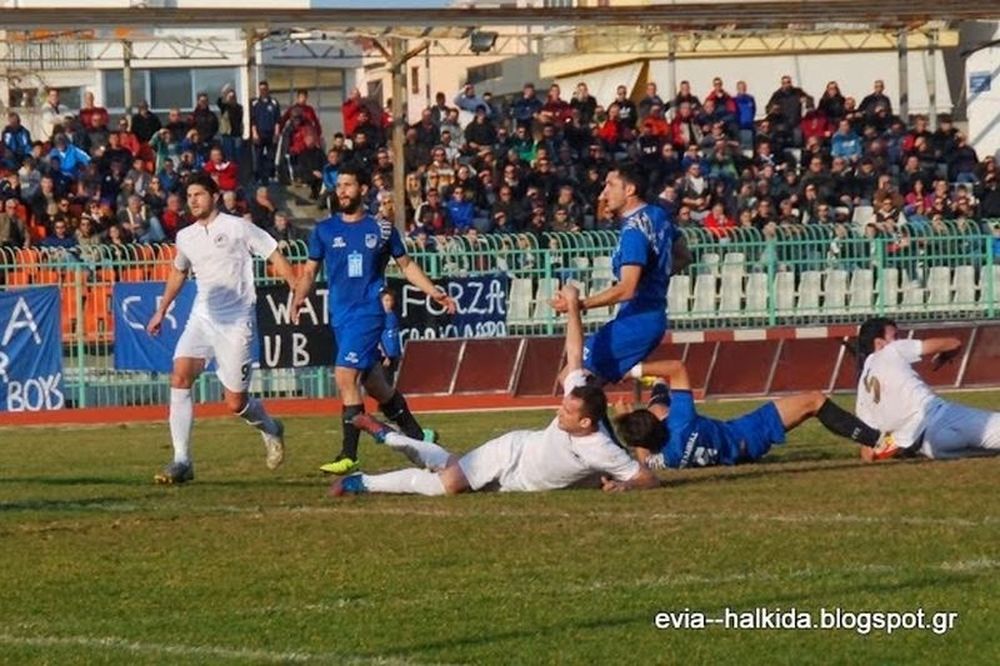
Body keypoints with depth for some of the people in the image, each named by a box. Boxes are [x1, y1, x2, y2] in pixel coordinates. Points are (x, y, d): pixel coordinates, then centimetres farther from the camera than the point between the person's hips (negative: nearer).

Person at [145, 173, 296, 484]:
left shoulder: (237, 228, -5)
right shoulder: (185, 237, 11)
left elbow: (275, 256, -2)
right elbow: (178, 272, 30)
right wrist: (162, 311, 32)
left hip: (236, 321, -5)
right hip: (202, 317, 5)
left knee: (235, 402, -3)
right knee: (180, 376, -19)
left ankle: (270, 429, 33)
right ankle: (181, 460, -19)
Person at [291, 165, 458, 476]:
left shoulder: (381, 228, 3)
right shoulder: (324, 230, 8)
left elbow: (406, 265, 13)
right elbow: (310, 270, 11)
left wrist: (435, 293, 6)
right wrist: (299, 296, -8)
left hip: (369, 310, -4)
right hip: (340, 314, 4)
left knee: (346, 375, -19)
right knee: (368, 379, 11)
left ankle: (349, 455, -17)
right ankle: (415, 435, 30)